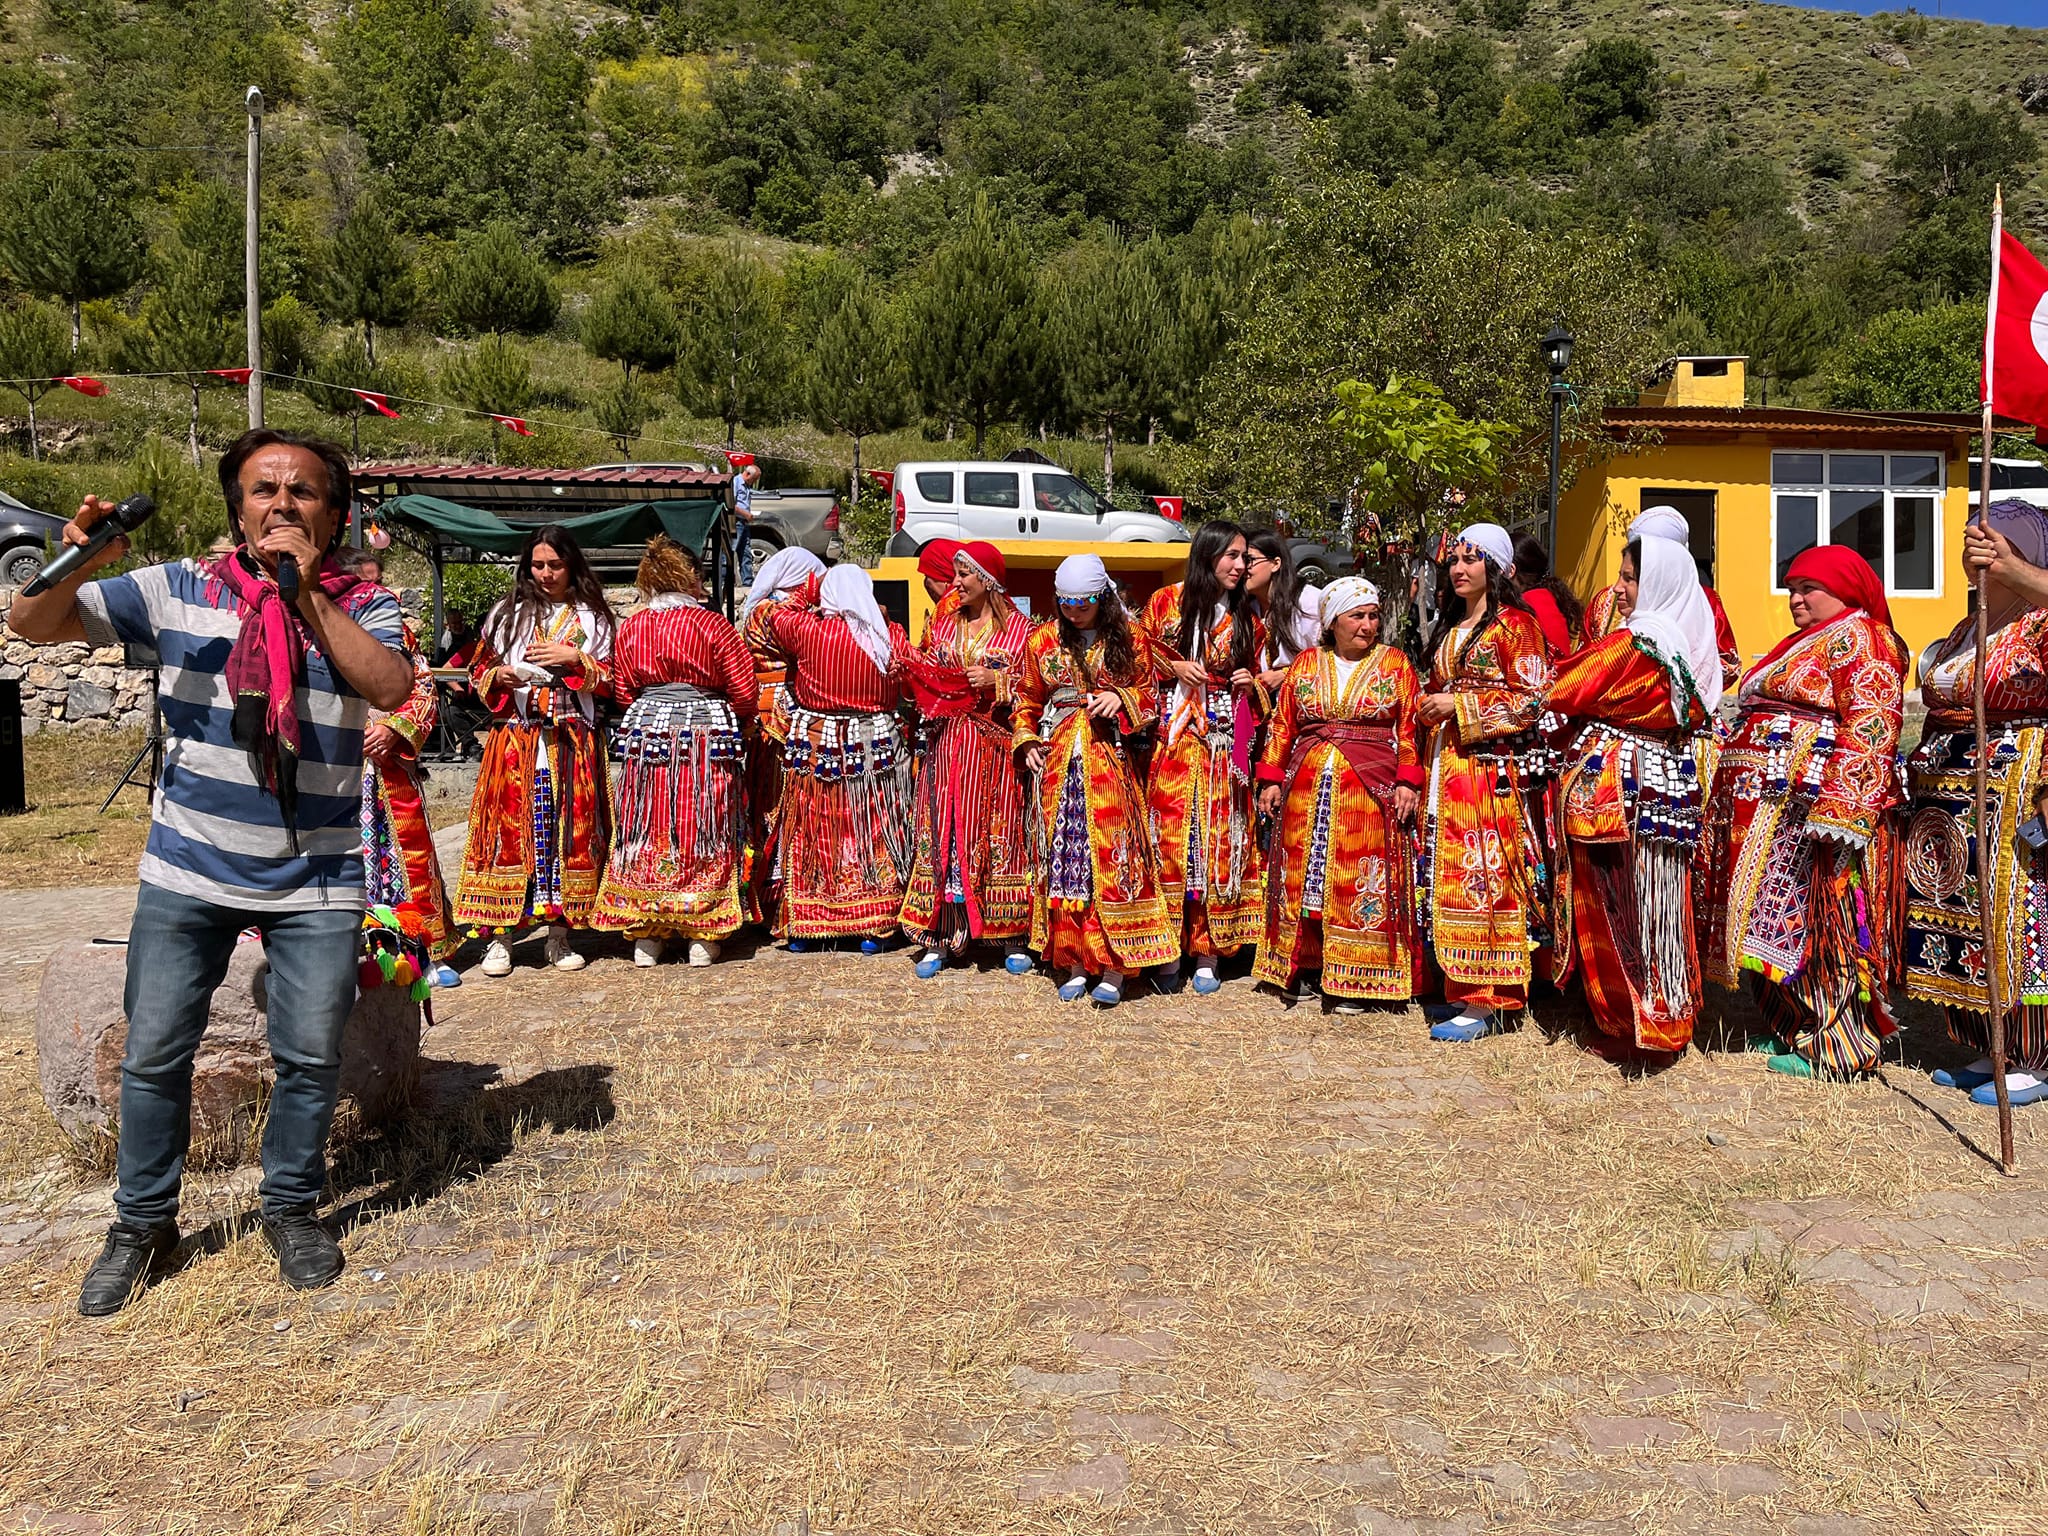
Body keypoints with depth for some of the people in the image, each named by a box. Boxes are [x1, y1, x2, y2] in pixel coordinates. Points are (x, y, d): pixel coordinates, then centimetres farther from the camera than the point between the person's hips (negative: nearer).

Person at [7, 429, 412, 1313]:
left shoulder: (364, 607, -1)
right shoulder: (176, 591, 0)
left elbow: (391, 686, -21)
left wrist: (308, 594, -20)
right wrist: (74, 566, -20)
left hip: (317, 883, -1)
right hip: (187, 874, 1)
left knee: (311, 1056, 6)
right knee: (154, 1052, 7)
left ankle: (293, 1207, 28)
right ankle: (142, 1222, 27)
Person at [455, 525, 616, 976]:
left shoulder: (592, 618, 11)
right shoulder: (507, 614, 12)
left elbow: (608, 682, 7)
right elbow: (479, 671, 14)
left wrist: (575, 659, -9)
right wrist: (498, 676, -7)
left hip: (572, 743, 0)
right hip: (515, 740, 0)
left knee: (568, 831, 0)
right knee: (509, 829, -5)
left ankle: (559, 936, 8)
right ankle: (499, 937, 1)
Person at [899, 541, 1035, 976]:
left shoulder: (1016, 626, 0)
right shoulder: (944, 621, 13)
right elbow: (927, 675, 15)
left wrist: (997, 680, -17)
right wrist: (909, 664, -4)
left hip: (994, 746, -3)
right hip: (948, 742, 4)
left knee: (998, 833, 0)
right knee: (942, 831, 1)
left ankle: (1012, 938, 10)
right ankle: (937, 939, 8)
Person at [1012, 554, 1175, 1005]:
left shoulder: (1128, 639, 4)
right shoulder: (1043, 640, 9)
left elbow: (1150, 697, 10)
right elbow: (1026, 702, 16)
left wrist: (1122, 699, -9)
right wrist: (1028, 743, 1)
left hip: (1110, 760, -2)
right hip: (1058, 760, 2)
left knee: (1112, 856, -6)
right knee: (1063, 856, 2)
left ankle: (1114, 968, -2)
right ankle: (1073, 964, 9)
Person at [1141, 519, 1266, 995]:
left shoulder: (1246, 619, 13)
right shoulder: (1167, 602, 4)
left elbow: (1256, 677, 21)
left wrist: (1251, 683, 0)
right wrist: (1174, 667, -8)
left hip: (1225, 741, 3)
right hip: (1175, 737, -3)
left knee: (1219, 837, 0)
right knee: (1172, 832, -7)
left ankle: (1208, 953, 7)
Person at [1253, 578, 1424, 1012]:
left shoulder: (1396, 665, 6)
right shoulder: (1305, 664, 10)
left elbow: (1410, 731, 2)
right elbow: (1282, 726, 11)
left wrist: (1408, 782, -8)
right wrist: (1271, 779, 5)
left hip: (1370, 794, -2)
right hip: (1307, 792, 2)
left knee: (1362, 886, -3)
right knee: (1303, 877, 6)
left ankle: (1353, 978, 3)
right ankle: (1296, 962, 17)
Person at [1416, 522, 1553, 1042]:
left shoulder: (1515, 624, -4)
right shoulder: (1454, 631, 20)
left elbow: (1531, 700, -11)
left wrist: (1459, 706, -13)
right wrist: (1433, 708, 11)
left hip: (1492, 770, -8)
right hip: (1448, 767, 8)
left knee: (1483, 875, -8)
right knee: (1452, 876, 6)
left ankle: (1483, 1004, -4)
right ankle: (1460, 988, 12)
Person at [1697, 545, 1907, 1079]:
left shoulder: (1860, 639, -7)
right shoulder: (1800, 645, 23)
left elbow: (1869, 726, -18)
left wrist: (1838, 807, -26)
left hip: (1811, 800, -10)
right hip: (1766, 806, 10)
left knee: (1817, 918, -5)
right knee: (1777, 916, 11)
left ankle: (1835, 1045, 3)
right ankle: (1791, 1027, 19)